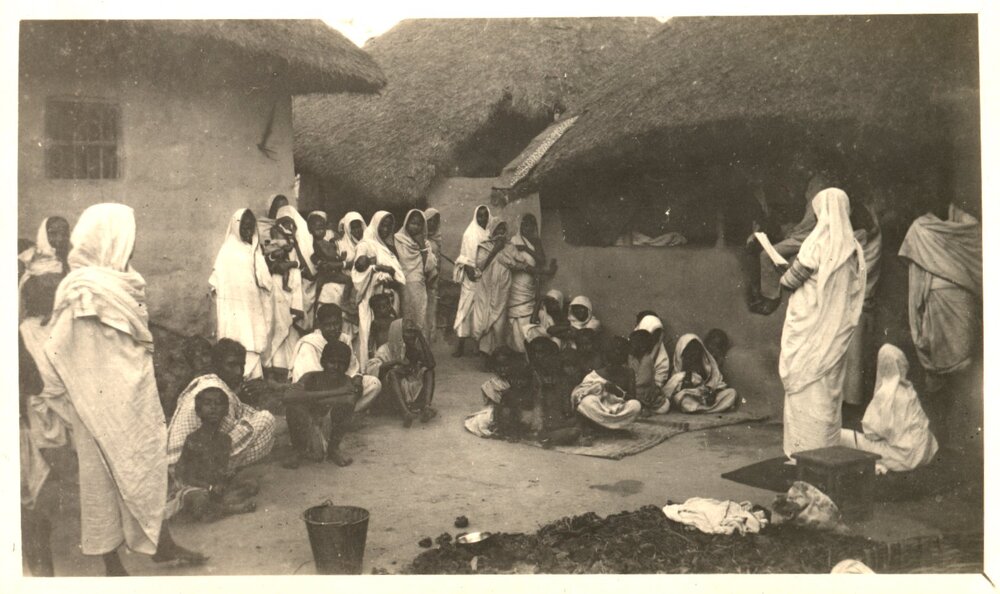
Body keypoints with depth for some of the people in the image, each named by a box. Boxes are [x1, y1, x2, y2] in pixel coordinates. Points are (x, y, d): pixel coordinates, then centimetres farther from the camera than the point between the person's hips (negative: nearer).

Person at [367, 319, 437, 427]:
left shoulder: (416, 348, 10)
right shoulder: (386, 349, -3)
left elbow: (430, 364, 0)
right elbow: (371, 368, -18)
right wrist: (395, 362, -26)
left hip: (416, 392, 4)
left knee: (429, 370, -10)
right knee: (392, 372, -29)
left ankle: (426, 407, -34)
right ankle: (405, 413, -50)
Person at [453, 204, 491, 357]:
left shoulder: (491, 234, 9)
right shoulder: (470, 233, 2)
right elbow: (465, 257, -4)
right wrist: (469, 271, -16)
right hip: (472, 278, -3)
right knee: (467, 308, -4)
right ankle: (461, 344, -3)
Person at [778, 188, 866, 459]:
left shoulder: (818, 242, -13)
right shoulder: (853, 247, 4)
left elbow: (791, 280, -10)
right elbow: (854, 291, 11)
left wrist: (783, 276, 11)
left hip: (810, 328, -6)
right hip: (836, 333, 6)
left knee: (806, 388, 0)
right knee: (830, 389, 13)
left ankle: (803, 449, 3)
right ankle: (828, 449, 19)